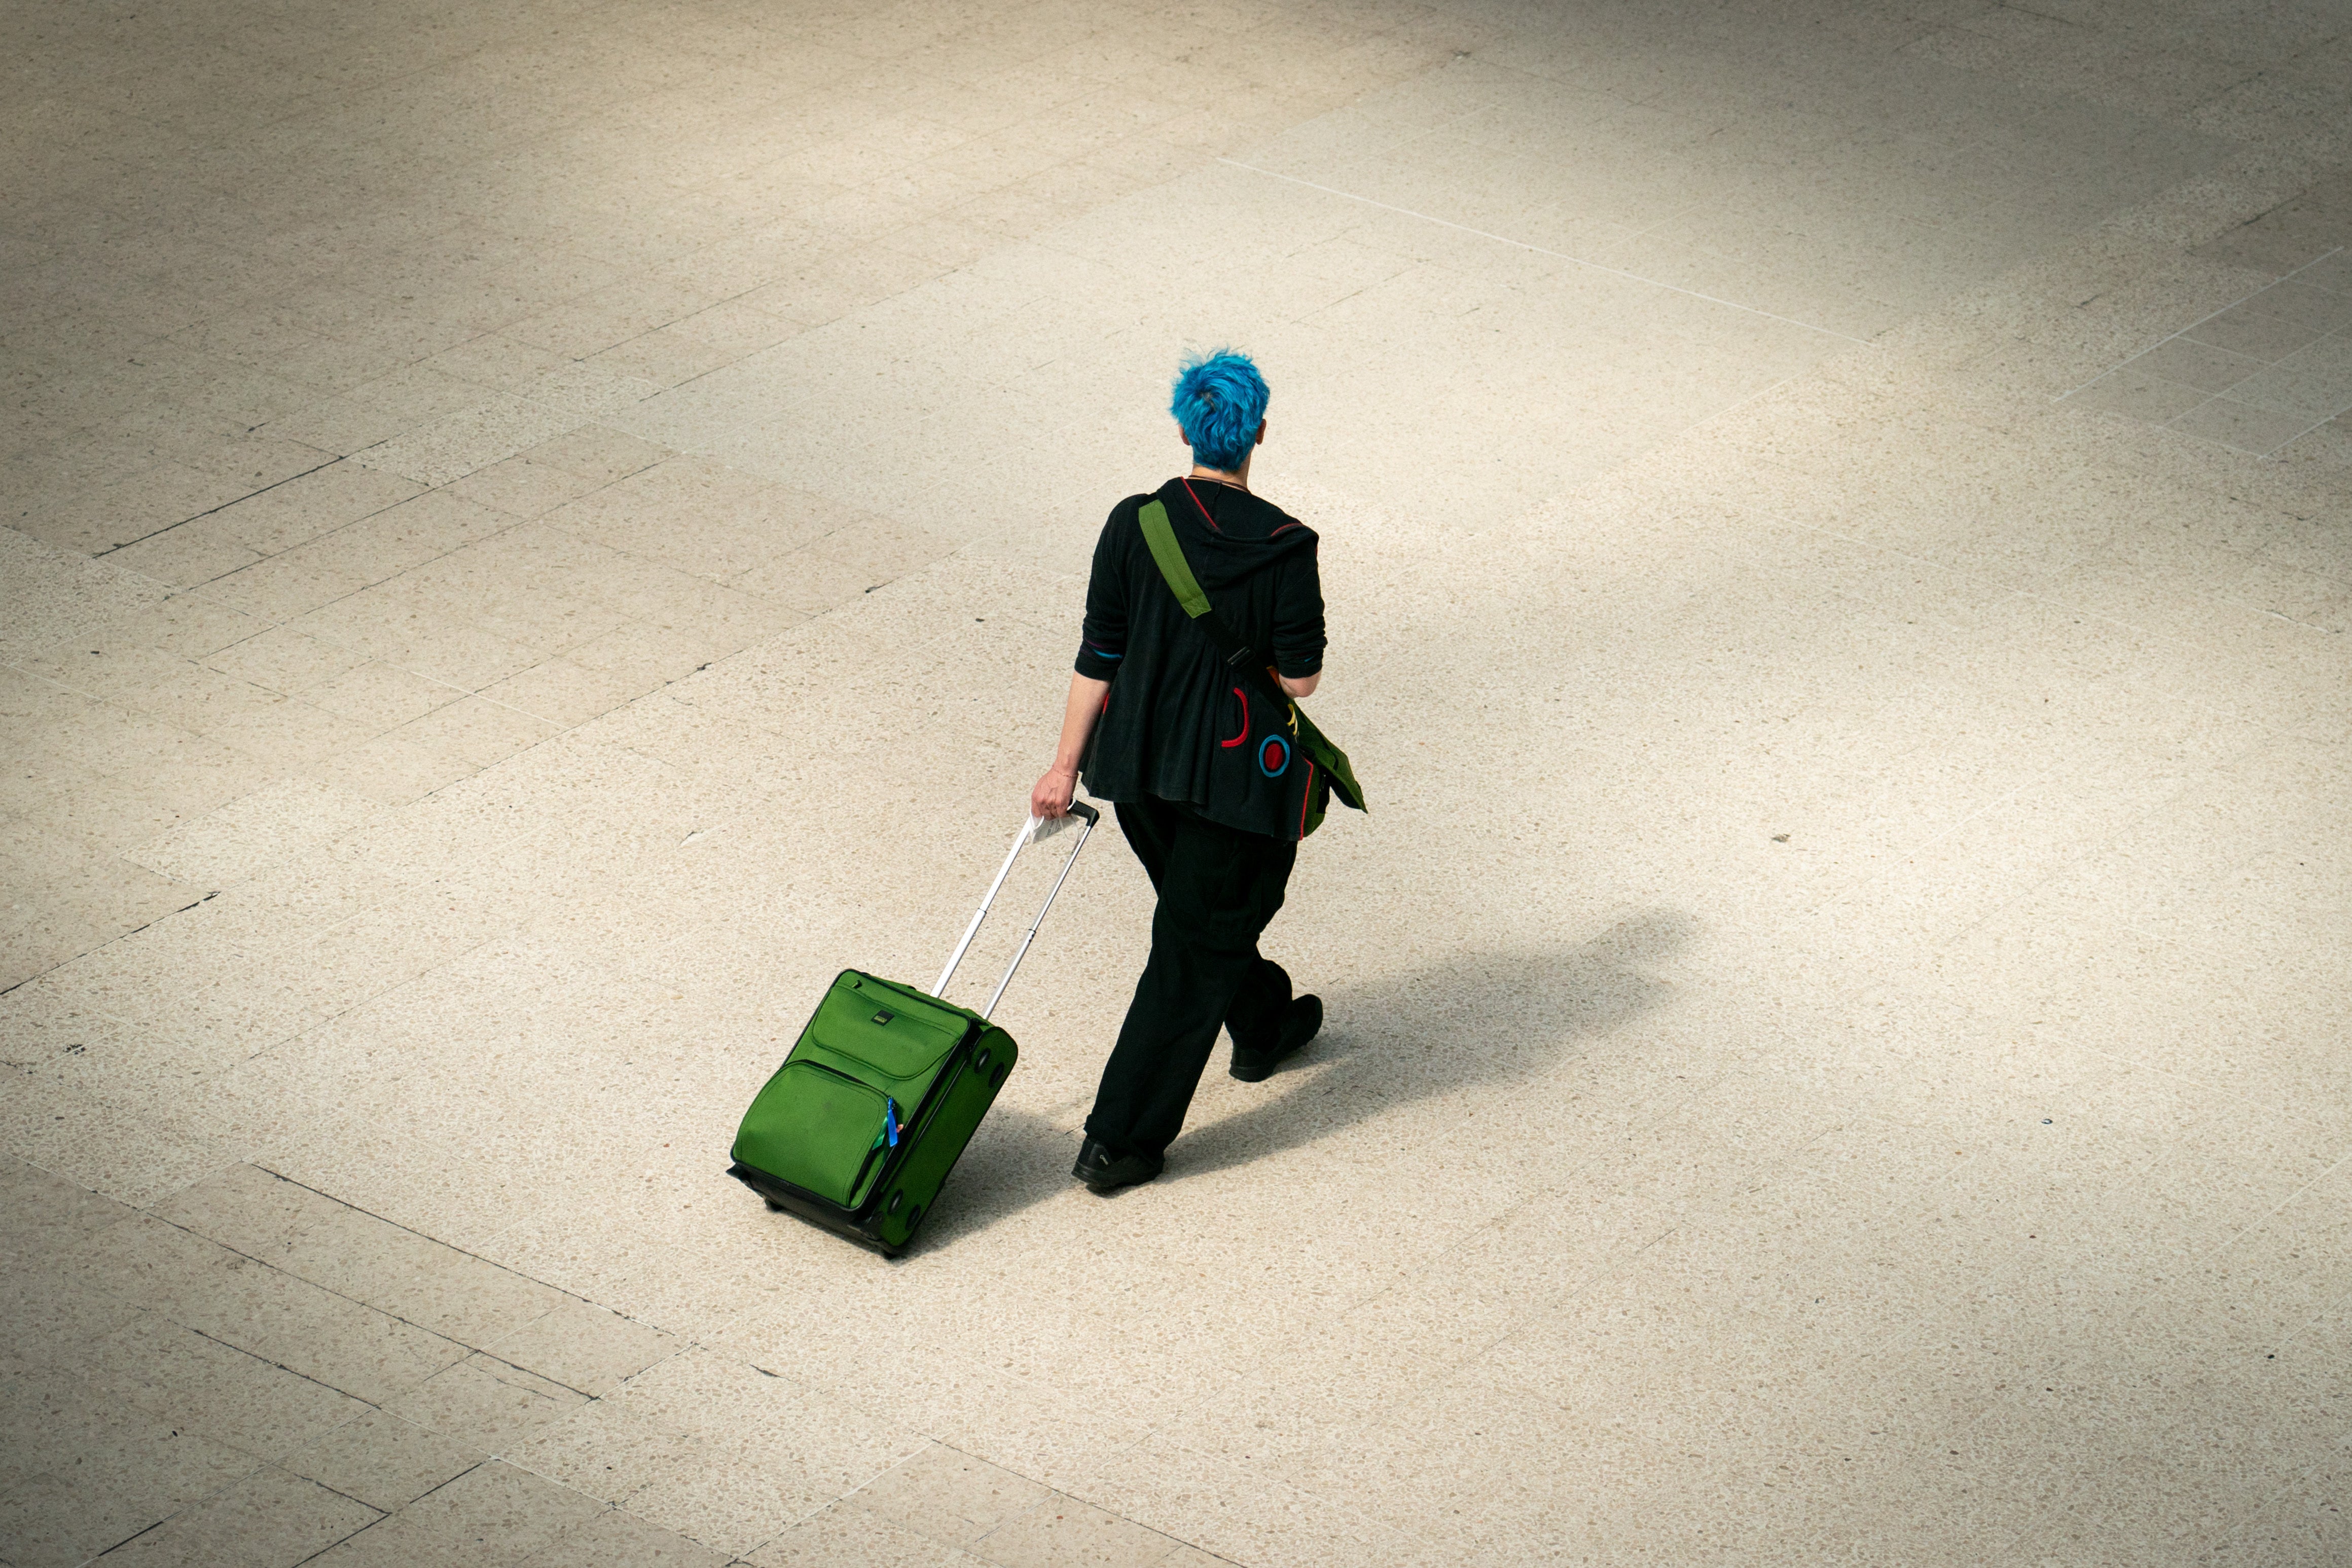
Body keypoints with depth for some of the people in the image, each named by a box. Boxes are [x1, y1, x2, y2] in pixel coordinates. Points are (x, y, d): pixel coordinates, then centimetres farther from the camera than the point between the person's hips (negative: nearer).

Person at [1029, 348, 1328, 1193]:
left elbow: (1097, 657, -4)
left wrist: (1066, 765, 3)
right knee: (1192, 948, 4)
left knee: (1209, 908, 29)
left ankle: (1263, 1026, 54)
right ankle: (1119, 1141, 3)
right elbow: (1300, 677, -14)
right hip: (1232, 768, -5)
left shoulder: (1134, 524, -8)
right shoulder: (1283, 545, -18)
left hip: (1136, 760, 5)